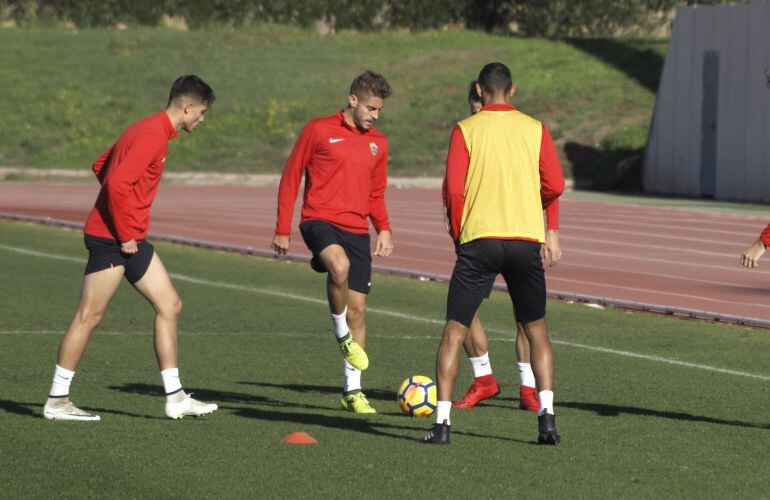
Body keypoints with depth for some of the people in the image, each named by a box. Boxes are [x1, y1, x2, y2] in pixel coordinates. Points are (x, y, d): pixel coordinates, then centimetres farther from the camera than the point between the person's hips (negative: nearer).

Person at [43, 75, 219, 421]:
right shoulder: (152, 135, -16)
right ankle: (57, 402, 2)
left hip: (132, 239, 10)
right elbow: (118, 182, -26)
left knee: (169, 306, 7)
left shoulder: (152, 131, 15)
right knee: (89, 317, -4)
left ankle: (175, 398, 9)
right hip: (110, 238, -10)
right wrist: (125, 234, -18)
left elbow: (101, 165, 25)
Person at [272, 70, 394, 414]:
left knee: (358, 308, 3)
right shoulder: (318, 131, 0)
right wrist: (282, 229, -1)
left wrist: (384, 229, 7)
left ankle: (352, 390, 13)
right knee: (339, 266, -36)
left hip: (357, 231, 5)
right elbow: (291, 178, 3)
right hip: (320, 220, -5)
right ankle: (341, 333, -10)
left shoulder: (378, 143, 14)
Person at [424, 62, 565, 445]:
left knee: (454, 331, 4)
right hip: (527, 239, 2)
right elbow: (554, 185, 2)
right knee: (536, 331, 13)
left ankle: (442, 422, -3)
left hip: (479, 240, -2)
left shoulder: (466, 130, 1)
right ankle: (546, 415, 0)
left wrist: (457, 232, 9)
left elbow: (453, 189, -6)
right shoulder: (535, 129, 7)